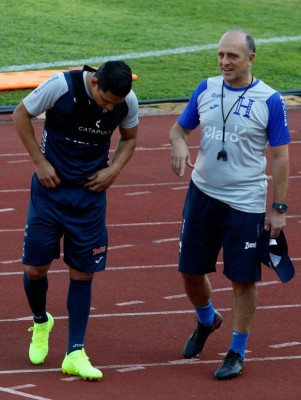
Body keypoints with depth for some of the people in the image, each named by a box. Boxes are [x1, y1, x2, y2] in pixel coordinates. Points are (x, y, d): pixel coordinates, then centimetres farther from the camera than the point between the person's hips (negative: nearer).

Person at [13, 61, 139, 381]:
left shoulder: (128, 101, -9)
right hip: (50, 187, -2)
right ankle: (41, 322, 32)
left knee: (83, 273, 1)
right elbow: (21, 114, -6)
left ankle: (75, 354, 8)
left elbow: (129, 137, 11)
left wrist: (113, 169, -5)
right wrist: (40, 162, -10)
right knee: (35, 268, 0)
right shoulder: (62, 86, -20)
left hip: (90, 194, 2)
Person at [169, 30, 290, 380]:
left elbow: (280, 157, -5)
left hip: (245, 203, -4)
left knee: (243, 278, 1)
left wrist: (278, 209, -8)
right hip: (202, 194, 4)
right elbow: (179, 127, 13)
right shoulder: (206, 89, 2)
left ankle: (237, 352, 16)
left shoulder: (270, 101, -9)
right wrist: (179, 145, -12)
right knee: (190, 269, 12)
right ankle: (207, 321, 42)